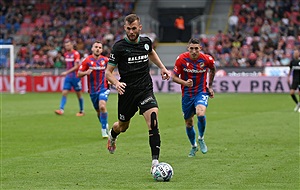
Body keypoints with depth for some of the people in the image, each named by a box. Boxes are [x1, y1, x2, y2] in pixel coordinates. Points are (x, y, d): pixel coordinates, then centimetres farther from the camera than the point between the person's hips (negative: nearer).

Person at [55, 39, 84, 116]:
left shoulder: (76, 54, -13)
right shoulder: (66, 54, 9)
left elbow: (76, 67, -18)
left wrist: (67, 72, -25)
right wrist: (67, 73, 16)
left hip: (75, 77, -6)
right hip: (68, 77, 6)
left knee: (79, 94, 5)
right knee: (64, 93, -7)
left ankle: (81, 111, 17)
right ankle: (61, 109, -14)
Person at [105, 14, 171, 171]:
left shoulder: (146, 42, 3)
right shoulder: (119, 47, -10)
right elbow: (108, 72, -8)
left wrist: (162, 68, 20)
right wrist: (116, 83, -27)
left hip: (146, 89, 2)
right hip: (127, 91, -2)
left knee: (153, 120, -21)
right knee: (123, 125, 17)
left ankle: (155, 161, -23)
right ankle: (112, 135, 56)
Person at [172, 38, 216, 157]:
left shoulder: (207, 59, -11)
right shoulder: (181, 59, -13)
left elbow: (213, 70, 12)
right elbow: (174, 77, -7)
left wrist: (210, 86, 15)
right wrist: (185, 82, -26)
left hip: (201, 92, -1)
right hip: (187, 94, 2)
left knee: (200, 114, -29)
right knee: (189, 123, 9)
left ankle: (201, 139, -1)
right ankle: (193, 146, 36)